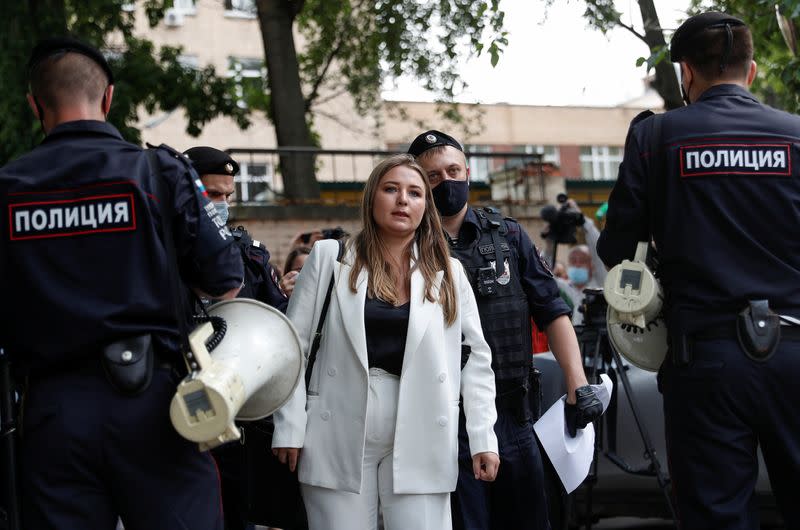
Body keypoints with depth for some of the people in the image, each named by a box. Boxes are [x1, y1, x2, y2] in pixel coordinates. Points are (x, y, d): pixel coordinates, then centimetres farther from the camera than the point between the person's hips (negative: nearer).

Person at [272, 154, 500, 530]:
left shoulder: (448, 273, 9)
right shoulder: (330, 257, 4)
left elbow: (476, 357, 9)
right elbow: (292, 345, 2)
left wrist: (483, 437, 1)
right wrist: (290, 428, -4)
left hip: (419, 441, 1)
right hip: (339, 437, -1)